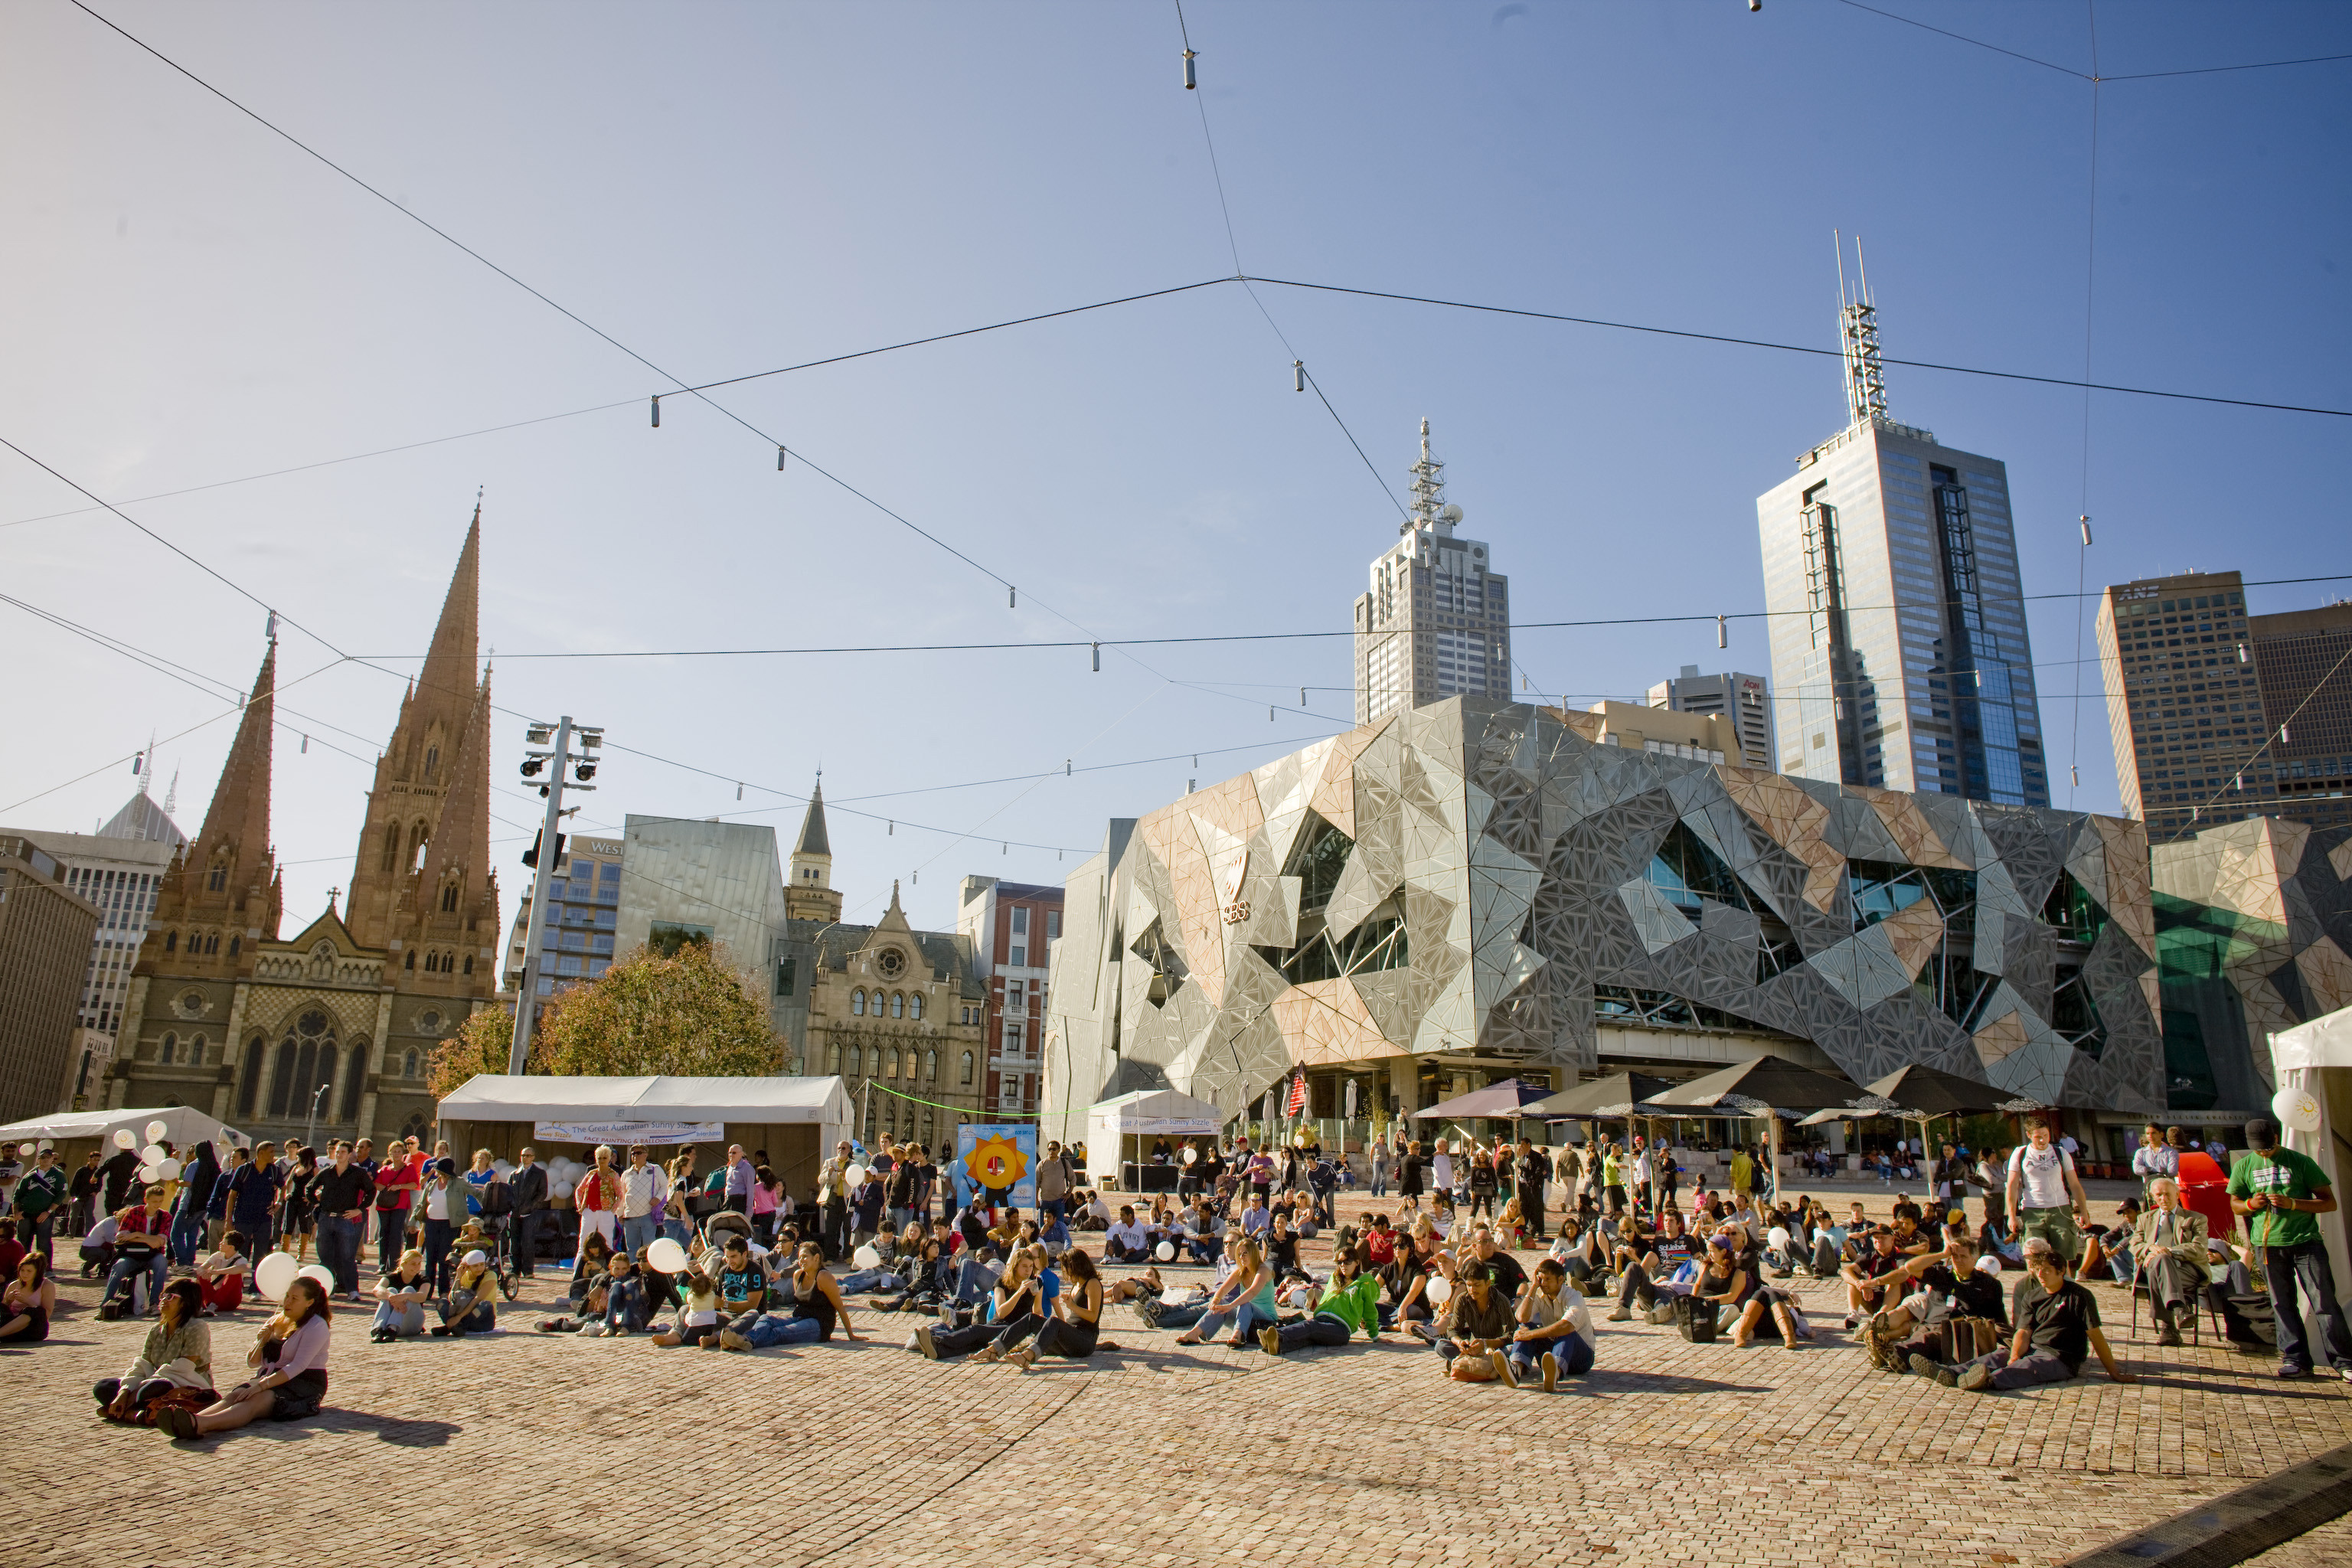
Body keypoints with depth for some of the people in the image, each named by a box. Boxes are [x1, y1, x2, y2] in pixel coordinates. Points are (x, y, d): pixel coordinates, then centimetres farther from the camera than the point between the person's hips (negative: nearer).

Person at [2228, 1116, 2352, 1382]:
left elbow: (2330, 1203, 0)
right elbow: (2235, 1205, 17)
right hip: (2269, 1243, 2)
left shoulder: (2301, 1162, 1)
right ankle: (2297, 1359, 10)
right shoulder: (2243, 1166, 8)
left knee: (2324, 1302, -3)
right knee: (2283, 1304, 4)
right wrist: (2251, 1204, -6)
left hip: (2306, 1240, -2)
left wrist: (2292, 1203, -14)